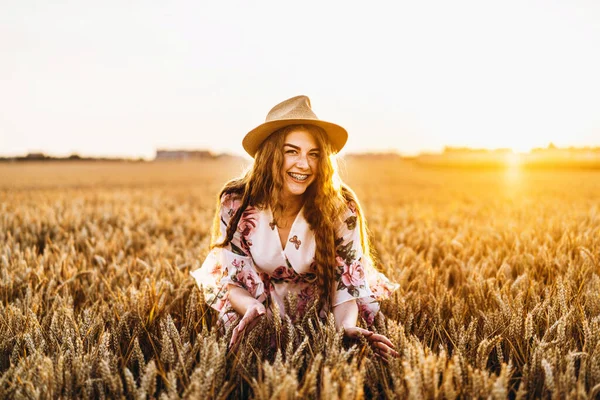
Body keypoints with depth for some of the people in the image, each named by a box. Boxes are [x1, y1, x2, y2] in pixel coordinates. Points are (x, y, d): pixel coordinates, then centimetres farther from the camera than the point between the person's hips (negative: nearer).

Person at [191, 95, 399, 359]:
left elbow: (347, 282, -16)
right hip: (263, 320, 0)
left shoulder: (341, 208, -21)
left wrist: (347, 327, -37)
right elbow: (229, 279, -15)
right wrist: (252, 309, -38)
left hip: (321, 317, 0)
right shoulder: (236, 203, -20)